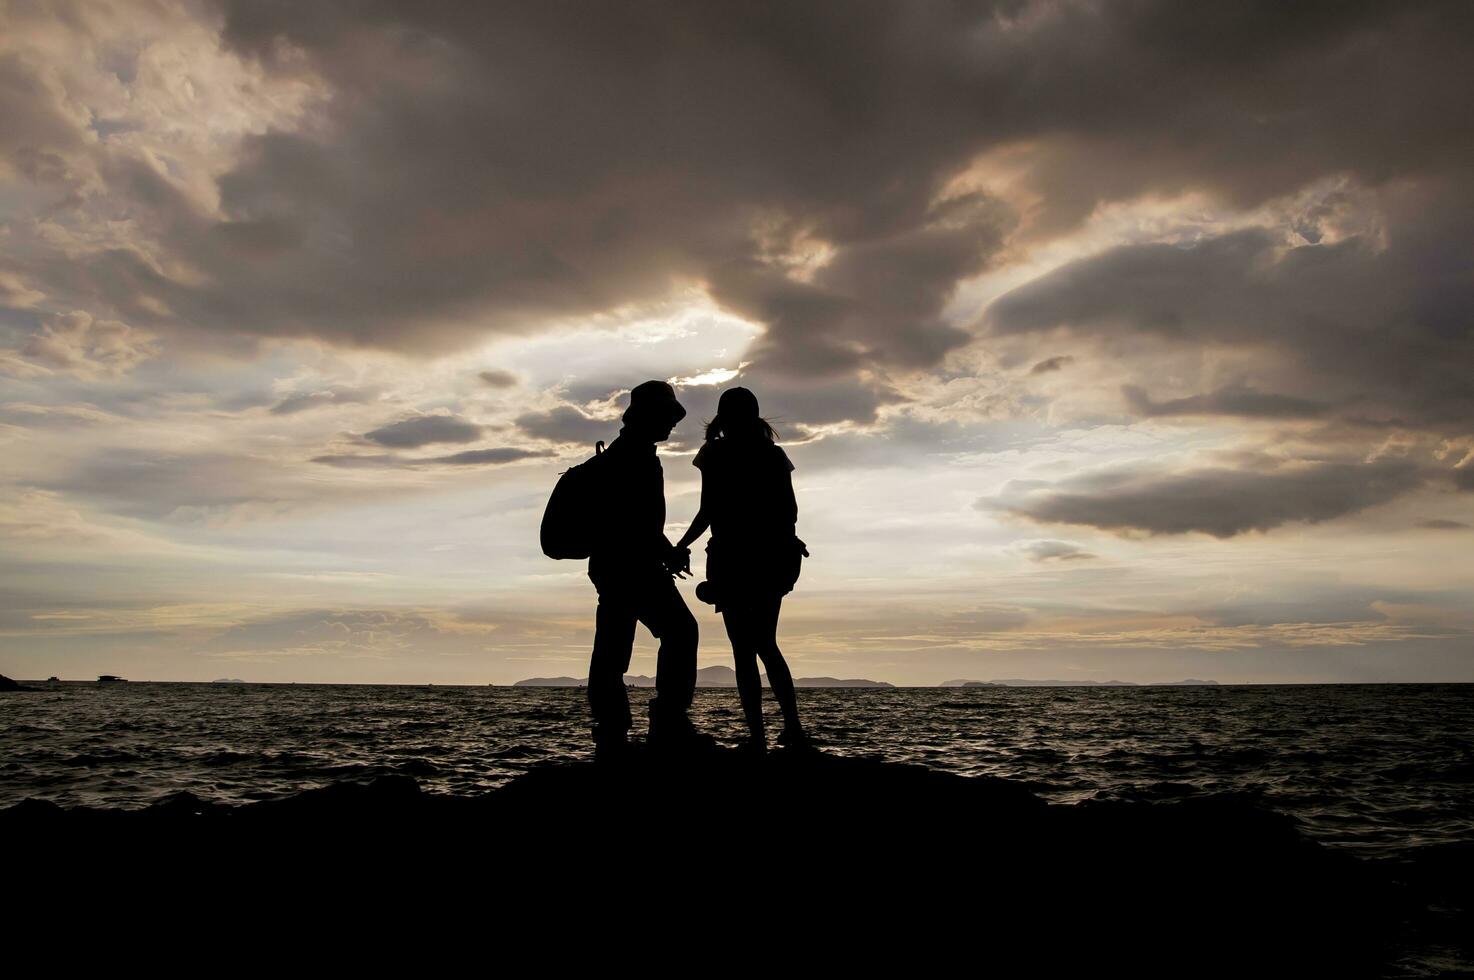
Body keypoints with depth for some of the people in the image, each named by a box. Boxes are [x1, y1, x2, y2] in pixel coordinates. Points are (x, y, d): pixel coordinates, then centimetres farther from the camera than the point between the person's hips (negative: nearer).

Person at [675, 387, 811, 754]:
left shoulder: (715, 453, -4)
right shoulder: (774, 454, 8)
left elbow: (709, 512, -9)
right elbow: (790, 510, 6)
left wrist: (679, 547, 1)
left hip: (732, 558, -4)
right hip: (773, 557, 4)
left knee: (744, 650, 0)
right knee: (765, 644, 16)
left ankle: (758, 739, -4)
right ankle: (793, 727, 6)